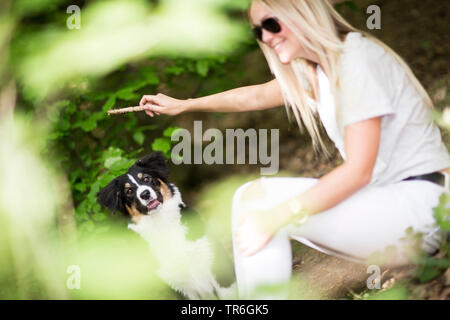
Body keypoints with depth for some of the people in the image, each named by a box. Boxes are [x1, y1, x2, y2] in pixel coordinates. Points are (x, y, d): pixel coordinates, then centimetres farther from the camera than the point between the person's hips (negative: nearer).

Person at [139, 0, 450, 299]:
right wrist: (183, 105, 34)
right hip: (383, 198, 9)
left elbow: (359, 170, -21)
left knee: (257, 198, -18)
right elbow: (257, 96, 28)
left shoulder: (357, 58, -16)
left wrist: (276, 217, -24)